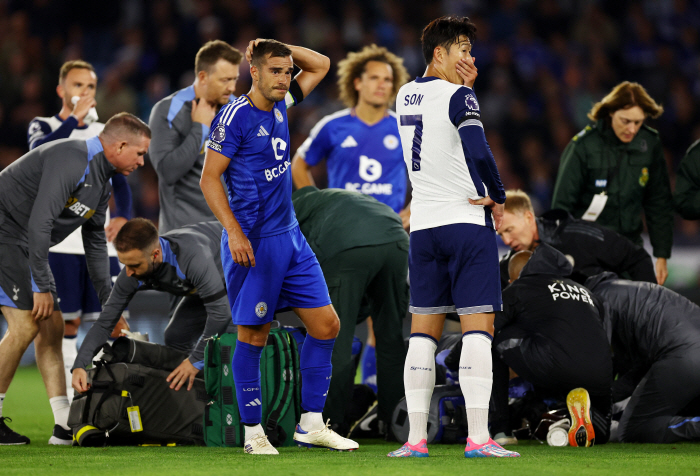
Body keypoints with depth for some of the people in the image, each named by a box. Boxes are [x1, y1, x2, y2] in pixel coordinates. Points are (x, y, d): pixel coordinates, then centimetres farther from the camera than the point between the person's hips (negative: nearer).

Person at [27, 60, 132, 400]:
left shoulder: (102, 133, 17)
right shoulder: (44, 126, 5)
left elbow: (120, 181, 18)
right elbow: (39, 151, -18)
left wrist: (122, 216, -1)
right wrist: (74, 118, -20)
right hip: (59, 242, -4)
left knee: (113, 321, -3)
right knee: (66, 322, -5)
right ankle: (67, 407, -2)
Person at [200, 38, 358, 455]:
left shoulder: (281, 106, 10)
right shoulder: (236, 116, -11)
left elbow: (320, 65, 23)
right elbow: (209, 178, -11)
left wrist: (278, 46, 8)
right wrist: (234, 232, -19)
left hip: (290, 237, 8)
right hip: (254, 243, -8)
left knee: (326, 325, 5)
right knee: (253, 335, -1)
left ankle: (312, 424, 11)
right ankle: (253, 432, 6)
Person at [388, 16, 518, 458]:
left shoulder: (406, 95, 11)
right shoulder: (458, 96, -10)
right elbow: (478, 151, -20)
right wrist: (498, 197, -6)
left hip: (423, 226, 6)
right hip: (468, 222, -6)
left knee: (424, 332, 8)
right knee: (478, 328, -6)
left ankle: (416, 438, 3)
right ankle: (478, 438, -12)